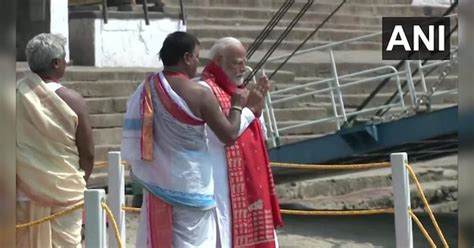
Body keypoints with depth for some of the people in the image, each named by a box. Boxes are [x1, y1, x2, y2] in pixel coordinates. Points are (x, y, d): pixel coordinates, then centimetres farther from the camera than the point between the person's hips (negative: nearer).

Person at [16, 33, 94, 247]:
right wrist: (80, 180, 14)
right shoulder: (72, 100, -11)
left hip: (25, 189, 2)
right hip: (65, 190, -2)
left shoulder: (16, 95, -6)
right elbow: (87, 153, -4)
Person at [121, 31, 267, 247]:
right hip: (191, 186, -5)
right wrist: (237, 106, 4)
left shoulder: (146, 89, 1)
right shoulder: (199, 94, -15)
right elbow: (229, 135, -10)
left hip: (156, 182, 5)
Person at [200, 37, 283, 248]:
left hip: (248, 181, 9)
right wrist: (249, 107, -16)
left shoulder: (235, 89, 15)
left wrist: (258, 103, 0)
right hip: (223, 183, -9)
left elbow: (260, 134, 15)